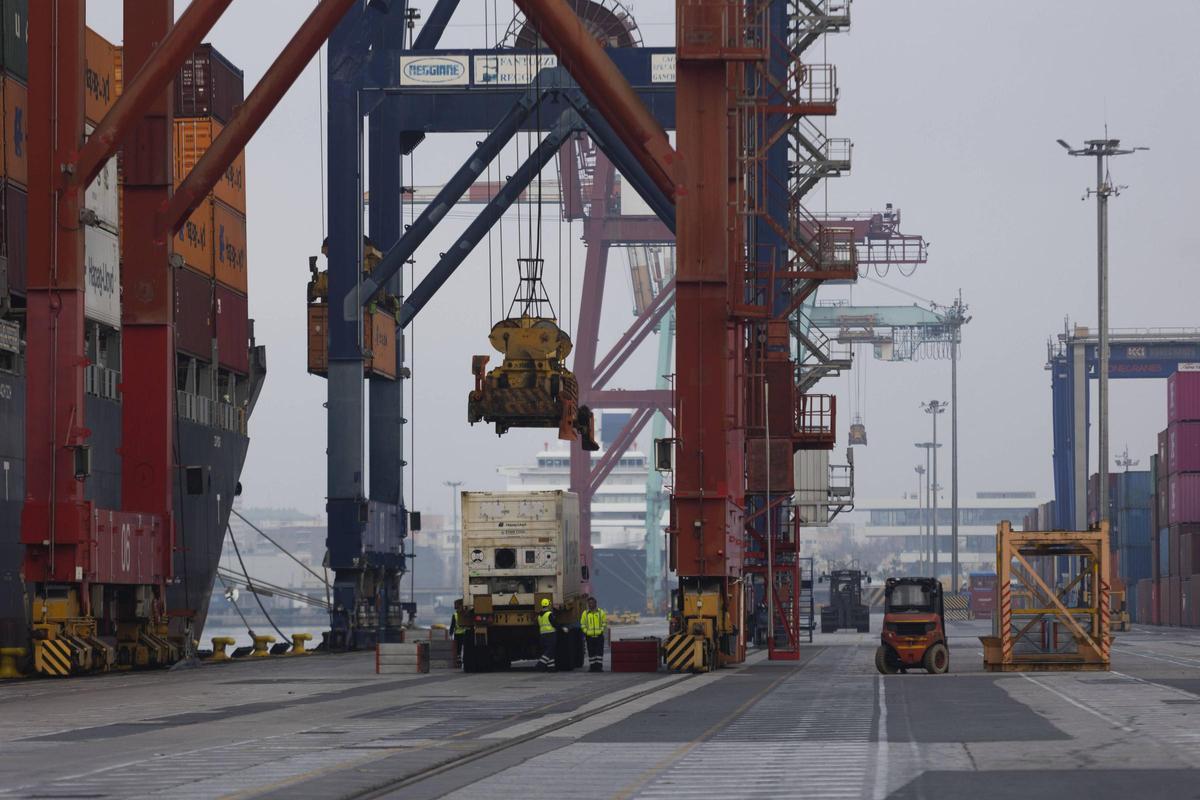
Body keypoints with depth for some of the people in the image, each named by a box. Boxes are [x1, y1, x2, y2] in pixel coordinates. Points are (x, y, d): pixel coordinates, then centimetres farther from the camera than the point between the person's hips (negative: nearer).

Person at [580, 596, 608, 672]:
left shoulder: (601, 612, 5)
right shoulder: (585, 613, 7)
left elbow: (604, 623, 8)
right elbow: (582, 624, 10)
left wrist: (602, 630, -5)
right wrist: (585, 631, -3)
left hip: (599, 636, -1)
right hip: (589, 636, 1)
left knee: (599, 652, -3)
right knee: (591, 652, 2)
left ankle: (599, 666, 1)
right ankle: (592, 666, 7)